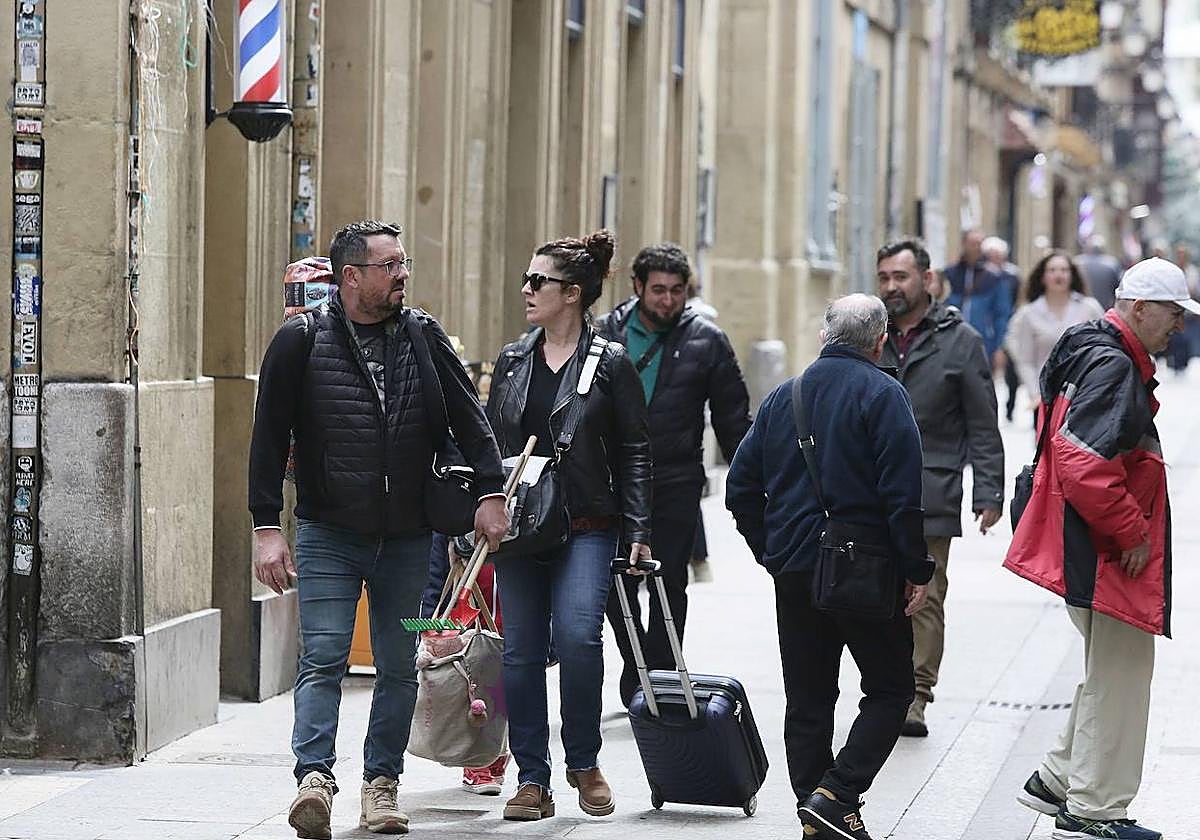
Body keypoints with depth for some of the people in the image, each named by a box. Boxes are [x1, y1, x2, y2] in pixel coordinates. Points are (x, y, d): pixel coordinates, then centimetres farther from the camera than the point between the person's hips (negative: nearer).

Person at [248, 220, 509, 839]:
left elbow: (468, 417, 11)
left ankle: (381, 783, 14)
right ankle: (315, 775, -20)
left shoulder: (422, 335, 6)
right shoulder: (301, 341, -3)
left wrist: (490, 491, 1)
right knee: (322, 659, -12)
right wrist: (266, 527, -7)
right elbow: (269, 437, -2)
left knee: (398, 667, 7)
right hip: (328, 533, -3)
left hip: (408, 536, 3)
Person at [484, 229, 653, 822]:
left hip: (587, 527, -4)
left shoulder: (611, 363, -1)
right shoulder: (512, 361, 11)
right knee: (521, 651, 1)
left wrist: (638, 530, -6)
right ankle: (532, 780, 8)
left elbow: (634, 451, 0)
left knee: (577, 634, -20)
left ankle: (584, 763, -1)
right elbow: (489, 443, 16)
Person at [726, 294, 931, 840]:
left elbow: (741, 488, 12)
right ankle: (836, 795, -10)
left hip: (793, 570, 6)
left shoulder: (781, 398, 11)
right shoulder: (882, 394, -7)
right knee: (890, 689, 5)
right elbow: (902, 493, -15)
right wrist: (915, 571, -9)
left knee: (807, 703, 10)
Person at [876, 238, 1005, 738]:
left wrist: (988, 494, -3)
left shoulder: (959, 341, 3)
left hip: (930, 495, -3)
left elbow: (983, 427, 2)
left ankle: (915, 696, 0)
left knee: (925, 599, -3)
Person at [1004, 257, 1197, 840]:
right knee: (1119, 677, -1)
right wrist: (1132, 533, -20)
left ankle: (1056, 780, 28)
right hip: (1109, 557, -11)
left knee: (1111, 673, 21)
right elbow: (1084, 464, -30)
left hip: (1094, 550, 11)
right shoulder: (1112, 366, -19)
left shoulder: (1092, 354, 15)